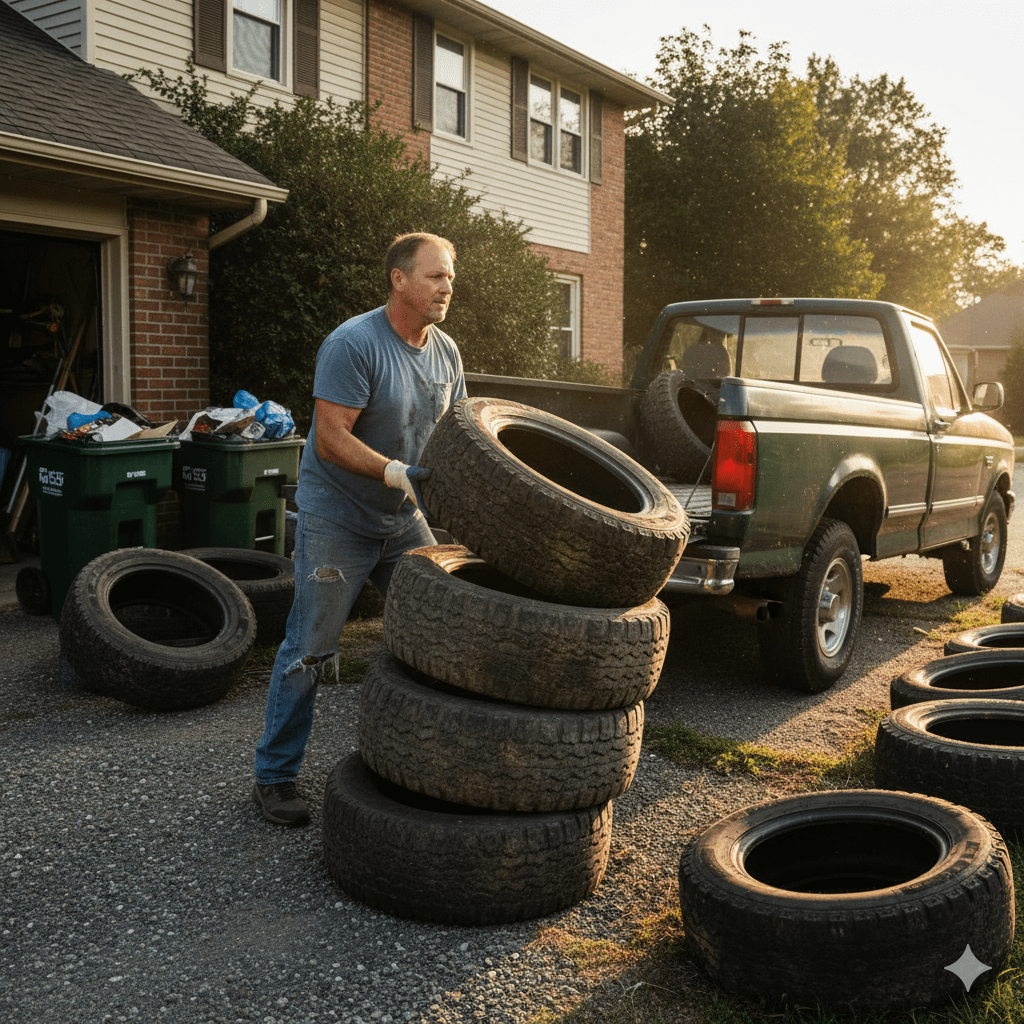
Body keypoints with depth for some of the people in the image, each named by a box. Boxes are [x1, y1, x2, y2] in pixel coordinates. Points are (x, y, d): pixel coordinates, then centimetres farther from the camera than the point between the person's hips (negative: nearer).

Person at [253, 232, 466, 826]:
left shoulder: (447, 353, 6)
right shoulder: (353, 344, -19)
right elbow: (331, 441, -23)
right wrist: (397, 472, -34)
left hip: (404, 518, 7)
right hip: (337, 520, -7)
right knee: (311, 649, -3)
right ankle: (275, 776, 11)